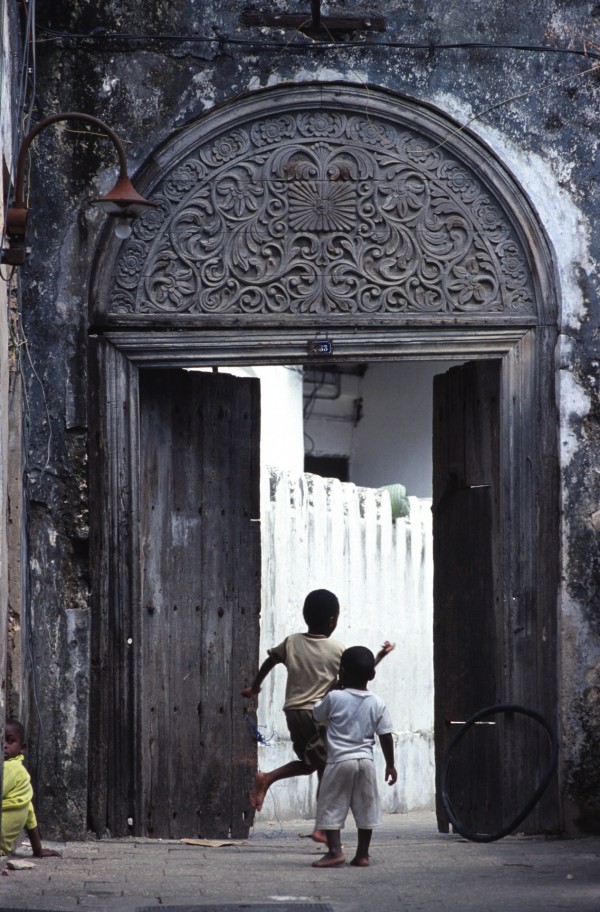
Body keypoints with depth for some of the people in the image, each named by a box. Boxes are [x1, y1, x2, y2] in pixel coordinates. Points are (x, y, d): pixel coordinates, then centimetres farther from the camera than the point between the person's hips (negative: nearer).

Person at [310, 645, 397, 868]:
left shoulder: (334, 698, -7)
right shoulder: (377, 703, 1)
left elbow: (317, 715, 11)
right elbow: (386, 736, 1)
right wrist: (390, 764, 10)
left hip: (339, 760, -3)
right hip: (365, 761, 3)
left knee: (330, 808, 1)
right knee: (365, 809, 11)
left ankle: (335, 851, -11)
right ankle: (362, 854, 11)